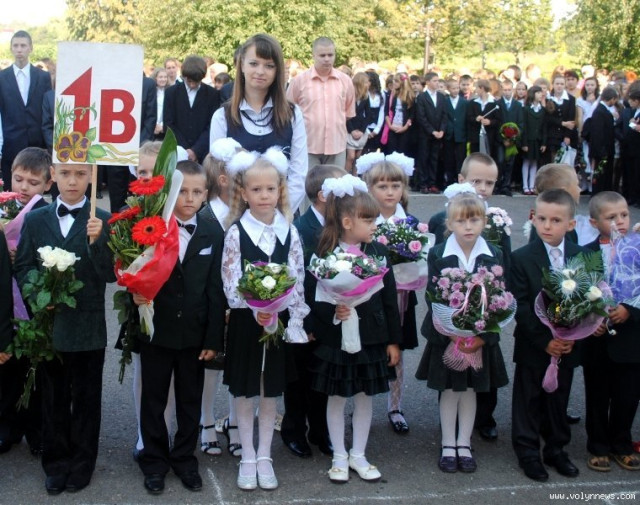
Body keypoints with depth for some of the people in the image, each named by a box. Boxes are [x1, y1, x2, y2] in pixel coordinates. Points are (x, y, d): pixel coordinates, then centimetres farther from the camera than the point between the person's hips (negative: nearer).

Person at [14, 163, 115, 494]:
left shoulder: (103, 220, -5)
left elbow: (110, 274, -10)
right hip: (48, 324, 2)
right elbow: (22, 268, 5)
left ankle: (82, 465, 25)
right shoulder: (35, 219, 5)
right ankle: (56, 464, 27)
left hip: (88, 327, -2)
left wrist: (96, 241, -25)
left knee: (85, 400, 10)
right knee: (53, 399, 13)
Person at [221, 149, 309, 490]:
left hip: (279, 322, 2)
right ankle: (247, 459, 22)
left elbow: (297, 282, 0)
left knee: (270, 392, 12)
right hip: (244, 322, -2)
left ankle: (264, 458, 24)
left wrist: (294, 326, -5)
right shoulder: (236, 232, -8)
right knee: (244, 392, 9)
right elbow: (231, 286, -11)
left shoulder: (290, 233, -1)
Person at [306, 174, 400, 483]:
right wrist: (333, 312, -29)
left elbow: (390, 299, 3)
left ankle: (358, 455, 29)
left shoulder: (378, 252, -1)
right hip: (336, 340, -3)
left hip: (372, 339, 3)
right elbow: (313, 299, -10)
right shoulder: (325, 256, -12)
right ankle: (339, 457, 27)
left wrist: (393, 341, 4)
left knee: (365, 397, 13)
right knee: (337, 398, 11)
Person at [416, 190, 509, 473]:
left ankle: (464, 445, 25)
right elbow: (432, 296, -10)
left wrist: (483, 335, -15)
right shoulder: (438, 255, -8)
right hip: (446, 337, -1)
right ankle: (448, 446, 22)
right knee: (449, 390, 9)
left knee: (470, 390, 12)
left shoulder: (494, 256, -4)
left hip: (481, 338, 1)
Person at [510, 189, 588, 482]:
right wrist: (544, 341, -17)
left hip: (567, 346, 3)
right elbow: (521, 307, -13)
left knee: (559, 401, 16)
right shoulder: (522, 258, -10)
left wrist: (573, 336, -12)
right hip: (532, 347, -3)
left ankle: (556, 449, 31)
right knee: (529, 401, 9)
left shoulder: (583, 257, -1)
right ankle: (528, 453, 22)